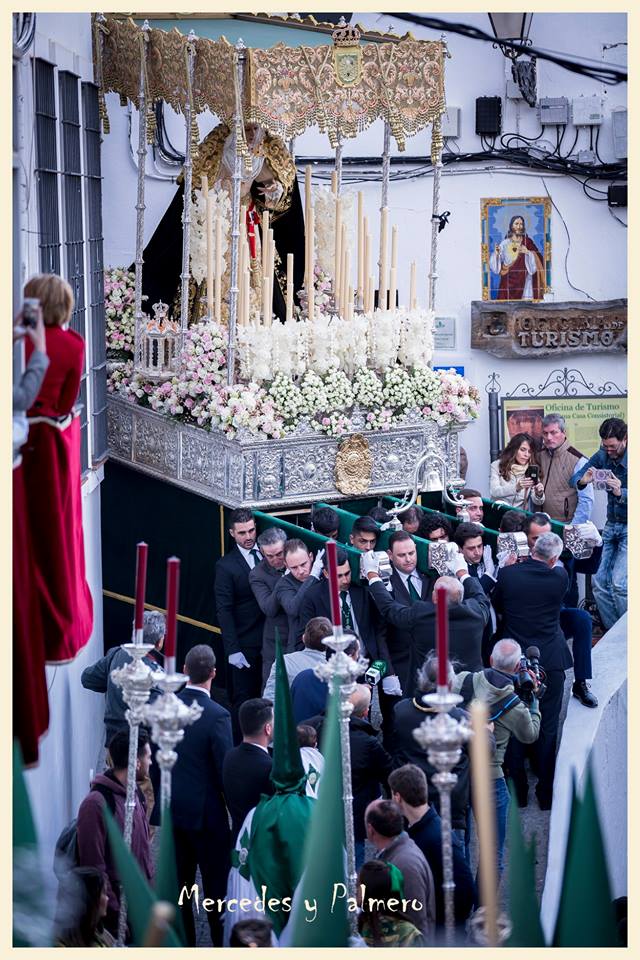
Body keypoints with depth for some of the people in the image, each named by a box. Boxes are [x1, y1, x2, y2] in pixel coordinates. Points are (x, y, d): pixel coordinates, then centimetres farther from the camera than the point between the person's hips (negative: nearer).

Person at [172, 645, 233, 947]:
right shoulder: (217, 715, -19)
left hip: (173, 808, 5)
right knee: (216, 885, 6)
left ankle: (183, 944, 19)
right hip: (207, 811, -5)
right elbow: (226, 771, -16)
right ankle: (221, 943, 12)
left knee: (179, 883, 13)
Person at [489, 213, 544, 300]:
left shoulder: (528, 242, 5)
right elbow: (497, 266, 2)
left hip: (524, 281, 0)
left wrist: (528, 253, -18)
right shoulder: (505, 243, 5)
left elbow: (538, 259, -2)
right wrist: (496, 254, -16)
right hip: (509, 281, 0)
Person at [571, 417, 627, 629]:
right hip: (612, 525, 6)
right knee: (599, 582, -2)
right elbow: (574, 478, 2)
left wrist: (620, 493, -39)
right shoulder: (603, 456, 0)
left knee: (619, 583, -17)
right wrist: (582, 481, -20)